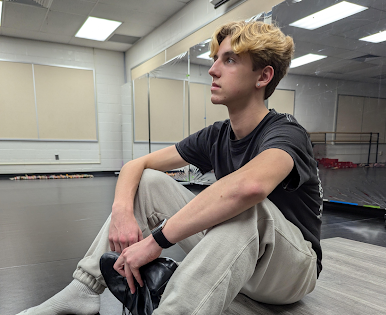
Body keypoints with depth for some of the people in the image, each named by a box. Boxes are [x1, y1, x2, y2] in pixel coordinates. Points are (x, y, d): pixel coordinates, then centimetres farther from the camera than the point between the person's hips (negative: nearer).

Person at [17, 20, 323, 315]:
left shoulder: (286, 133, -21)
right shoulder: (216, 135, -2)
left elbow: (250, 186, -46)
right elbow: (136, 165, 0)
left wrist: (156, 240, -38)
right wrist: (122, 211, -21)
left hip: (290, 271, -5)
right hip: (229, 251, 5)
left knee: (246, 206, -40)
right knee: (149, 181, -5)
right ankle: (84, 289, -5)